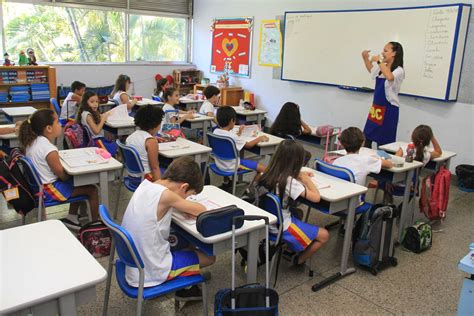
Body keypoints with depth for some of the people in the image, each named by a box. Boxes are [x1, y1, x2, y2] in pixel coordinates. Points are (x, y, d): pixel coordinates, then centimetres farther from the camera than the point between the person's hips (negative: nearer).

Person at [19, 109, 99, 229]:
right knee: (92, 189, -3)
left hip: (38, 185, 10)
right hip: (49, 190, -10)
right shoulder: (49, 149, -27)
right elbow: (62, 175, -20)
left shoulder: (32, 141, 1)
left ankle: (71, 217, 29)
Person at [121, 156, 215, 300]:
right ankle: (183, 288, 26)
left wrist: (185, 207, -1)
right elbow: (202, 211, -13)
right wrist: (188, 207, 7)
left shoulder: (146, 184, -3)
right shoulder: (165, 195, -25)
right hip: (151, 273, -8)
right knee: (209, 257, 9)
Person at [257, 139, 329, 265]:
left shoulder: (269, 174, -5)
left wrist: (299, 176, 9)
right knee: (324, 236, 7)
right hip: (281, 227, -8)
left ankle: (293, 247, 27)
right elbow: (316, 198, -22)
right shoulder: (290, 182, -26)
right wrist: (307, 180, -6)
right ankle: (299, 260, 23)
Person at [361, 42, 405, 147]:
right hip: (376, 107, 7)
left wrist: (379, 61, -30)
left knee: (384, 142, 2)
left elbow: (389, 77, -39)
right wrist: (365, 58, 13)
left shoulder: (399, 70, -15)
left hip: (388, 109, -7)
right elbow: (371, 70, 29)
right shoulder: (381, 67, 7)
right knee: (366, 137, 10)